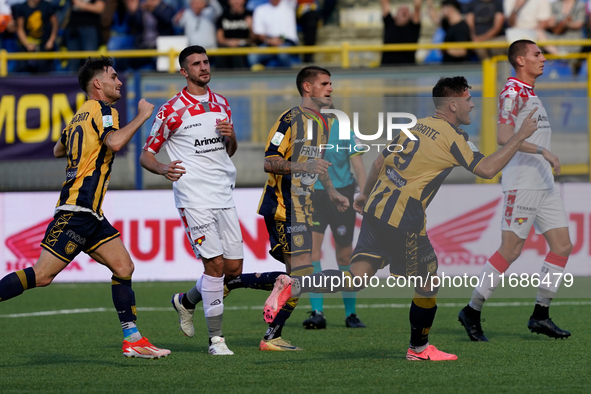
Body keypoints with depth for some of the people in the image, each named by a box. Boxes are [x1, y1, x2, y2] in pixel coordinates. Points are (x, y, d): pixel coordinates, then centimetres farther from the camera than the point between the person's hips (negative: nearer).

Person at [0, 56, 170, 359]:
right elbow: (114, 142, -23)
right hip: (78, 208, -10)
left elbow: (58, 150, 36)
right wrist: (142, 116, -11)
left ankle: (132, 340, 2)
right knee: (43, 274, -13)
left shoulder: (80, 116, 21)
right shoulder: (102, 110, -5)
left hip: (91, 215, 10)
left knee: (124, 267, 4)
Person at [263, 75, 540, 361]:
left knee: (356, 279, 2)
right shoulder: (451, 137, -8)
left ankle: (293, 286, -14)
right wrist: (520, 137, -6)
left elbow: (380, 161, 22)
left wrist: (366, 194, 36)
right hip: (403, 222, -7)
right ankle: (419, 349, 23)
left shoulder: (417, 126, 15)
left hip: (376, 208, 8)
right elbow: (486, 169, -13)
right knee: (427, 283, 10)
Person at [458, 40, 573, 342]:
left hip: (543, 182, 9)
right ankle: (472, 311, 0)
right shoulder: (512, 92, -11)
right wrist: (543, 151, -25)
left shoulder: (529, 93, 20)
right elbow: (503, 137, -22)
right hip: (522, 181, -9)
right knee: (511, 250, -9)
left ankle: (540, 315, 7)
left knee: (562, 246, 3)